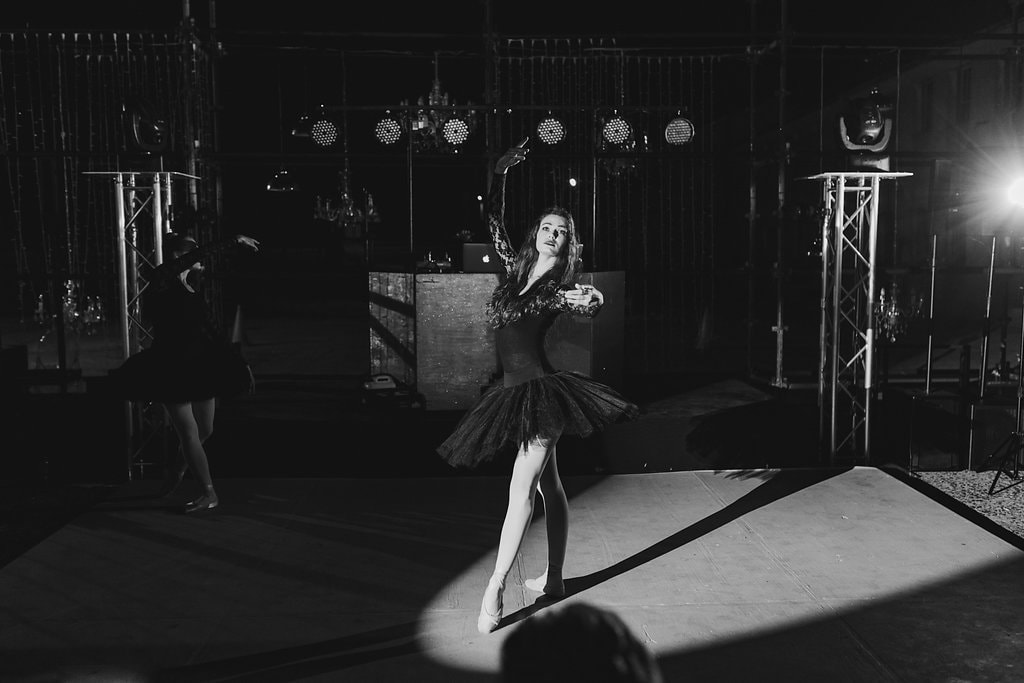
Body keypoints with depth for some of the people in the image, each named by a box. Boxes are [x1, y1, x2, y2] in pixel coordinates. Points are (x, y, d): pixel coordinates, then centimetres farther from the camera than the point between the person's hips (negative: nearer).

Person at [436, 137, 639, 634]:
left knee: (521, 489, -10)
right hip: (514, 392, 7)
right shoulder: (515, 269, 10)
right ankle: (554, 579, 24)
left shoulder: (561, 287, -4)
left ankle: (495, 589, -9)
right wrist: (499, 173, 8)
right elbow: (494, 222, 12)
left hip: (540, 391, -7)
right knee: (548, 485, 15)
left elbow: (595, 299, -21)